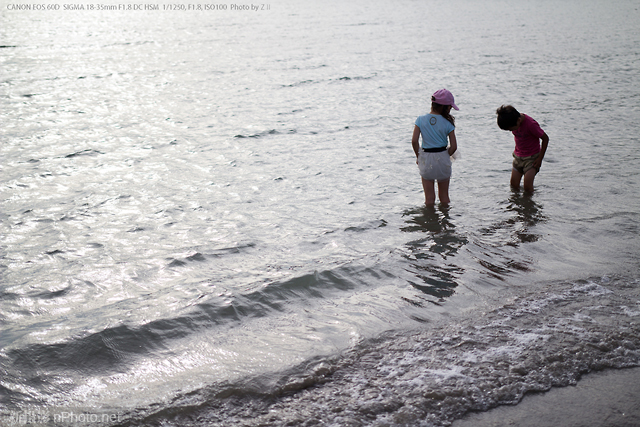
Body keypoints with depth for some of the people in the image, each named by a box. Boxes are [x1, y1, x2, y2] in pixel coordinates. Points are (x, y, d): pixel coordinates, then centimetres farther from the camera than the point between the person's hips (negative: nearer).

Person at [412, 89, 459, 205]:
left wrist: (419, 156, 2)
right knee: (444, 196, 16)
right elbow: (454, 146, -11)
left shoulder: (421, 120, -5)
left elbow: (414, 141, -12)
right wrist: (445, 156, 7)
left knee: (429, 197, 11)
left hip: (426, 159, 1)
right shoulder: (448, 123, -9)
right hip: (442, 158, -1)